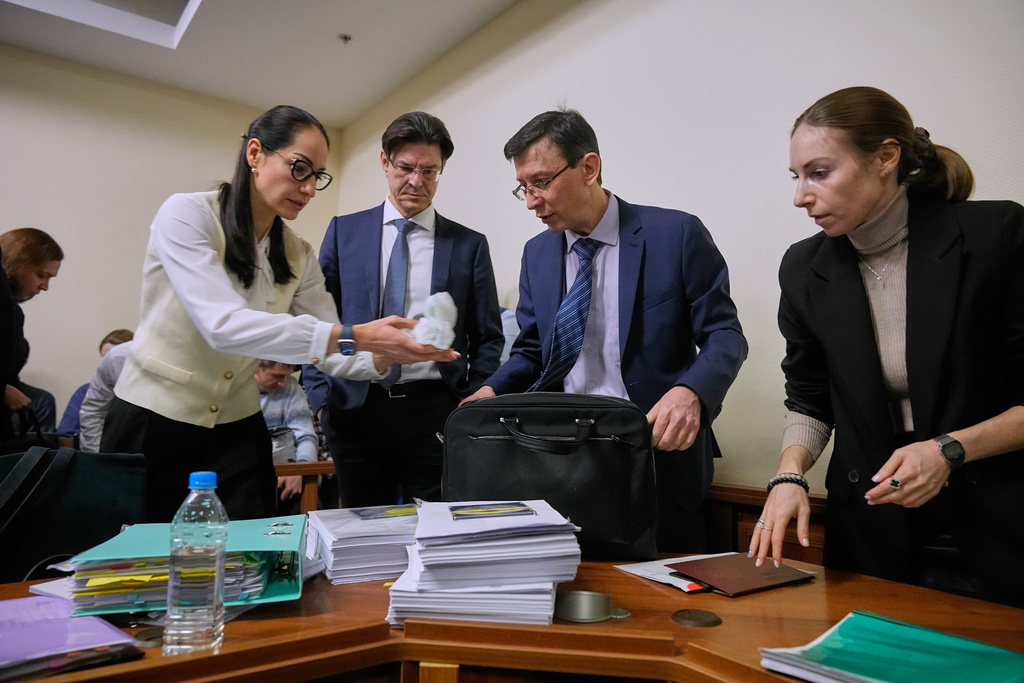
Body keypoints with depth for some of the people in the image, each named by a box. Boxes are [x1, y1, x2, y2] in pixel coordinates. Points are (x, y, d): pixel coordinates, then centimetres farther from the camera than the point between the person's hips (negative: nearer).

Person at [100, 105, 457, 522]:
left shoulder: (298, 256, 1)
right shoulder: (186, 214, -14)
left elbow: (332, 353, -1)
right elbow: (224, 324, -29)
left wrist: (389, 354, -23)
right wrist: (353, 336, -36)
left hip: (237, 435, 4)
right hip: (152, 426, -4)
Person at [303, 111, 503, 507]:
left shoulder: (469, 245, 6)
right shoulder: (344, 232, 8)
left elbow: (488, 338, 8)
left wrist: (470, 407, -2)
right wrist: (321, 397, -2)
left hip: (435, 412, 0)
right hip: (355, 410, 1)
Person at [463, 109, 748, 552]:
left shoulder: (676, 234, -7)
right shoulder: (537, 254, 8)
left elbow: (724, 336, -6)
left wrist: (690, 392, -26)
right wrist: (492, 390, -6)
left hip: (658, 455, -3)